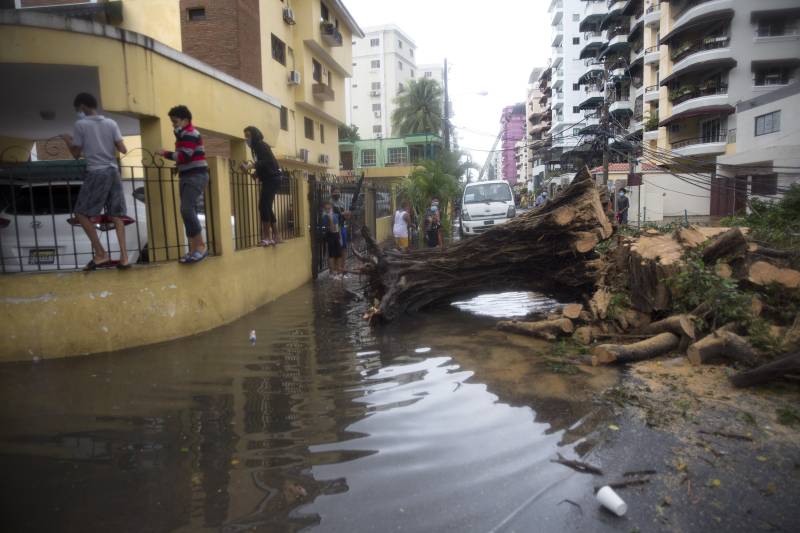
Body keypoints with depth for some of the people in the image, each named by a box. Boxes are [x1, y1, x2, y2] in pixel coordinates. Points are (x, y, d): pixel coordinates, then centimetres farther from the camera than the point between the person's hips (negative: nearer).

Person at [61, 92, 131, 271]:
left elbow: (76, 154, 3)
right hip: (113, 172, 5)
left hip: (96, 173, -4)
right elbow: (123, 150, 3)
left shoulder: (80, 125, -2)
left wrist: (68, 140, 21)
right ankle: (124, 257, -2)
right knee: (116, 216, 6)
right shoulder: (111, 123, 7)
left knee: (82, 213, 7)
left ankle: (101, 254, 2)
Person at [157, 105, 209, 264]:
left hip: (196, 176, -10)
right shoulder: (183, 135, 23)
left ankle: (201, 247, -15)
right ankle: (193, 250, 7)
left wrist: (166, 154, -6)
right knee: (188, 211, 5)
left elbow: (185, 157, -17)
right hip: (186, 177, 10)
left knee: (186, 209, -21)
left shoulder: (190, 133, -7)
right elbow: (184, 158, 18)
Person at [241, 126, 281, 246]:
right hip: (269, 179, 10)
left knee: (263, 206, -15)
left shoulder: (261, 145, -10)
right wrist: (256, 173, 2)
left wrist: (251, 166, -32)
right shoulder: (257, 147, 18)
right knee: (267, 207, 9)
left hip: (272, 179, -10)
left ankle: (267, 237, -15)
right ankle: (275, 237, 12)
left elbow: (267, 162, -24)